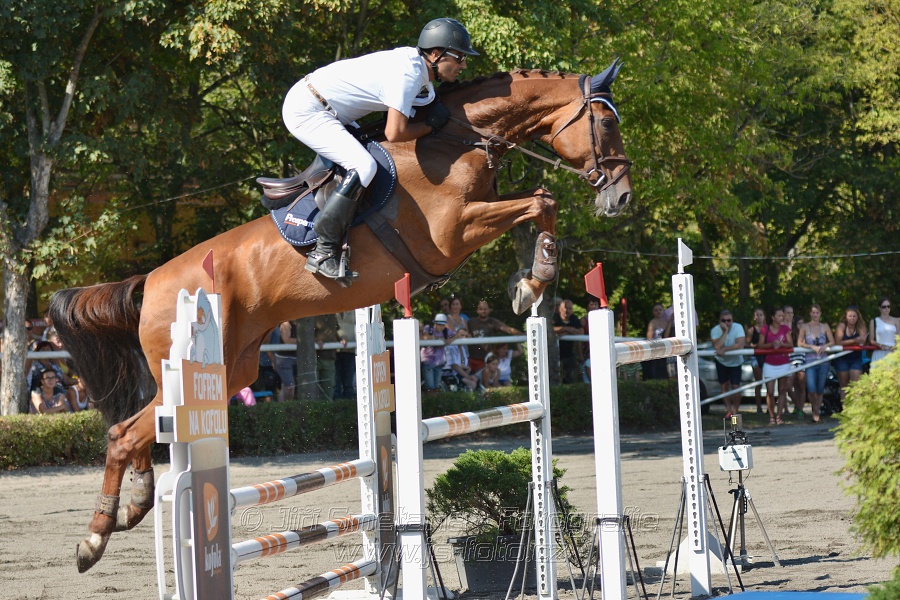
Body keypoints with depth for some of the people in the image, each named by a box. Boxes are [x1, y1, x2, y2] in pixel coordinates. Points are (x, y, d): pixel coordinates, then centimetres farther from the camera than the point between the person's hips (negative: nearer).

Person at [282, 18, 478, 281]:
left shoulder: (414, 61, 5)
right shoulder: (407, 75, -24)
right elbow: (395, 133, -30)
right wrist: (430, 126, -13)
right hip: (306, 110, -10)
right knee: (363, 166, -22)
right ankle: (324, 252, -20)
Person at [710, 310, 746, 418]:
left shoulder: (738, 328, -22)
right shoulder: (715, 330, -20)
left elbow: (740, 345, -32)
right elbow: (717, 346, -36)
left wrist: (724, 350, -36)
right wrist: (725, 332, -37)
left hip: (735, 361, -1)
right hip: (721, 361, 1)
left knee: (735, 386, -7)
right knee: (725, 386, 5)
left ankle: (735, 411, 5)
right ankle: (728, 410, 16)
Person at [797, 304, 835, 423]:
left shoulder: (825, 326, 11)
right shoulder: (804, 327, 4)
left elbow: (832, 342, 8)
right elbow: (799, 343, -3)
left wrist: (824, 346, -12)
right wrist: (812, 347, -16)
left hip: (823, 361, 2)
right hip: (810, 361, -2)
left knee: (820, 389, 4)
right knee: (811, 389, -15)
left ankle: (817, 413, 16)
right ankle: (815, 410, 8)